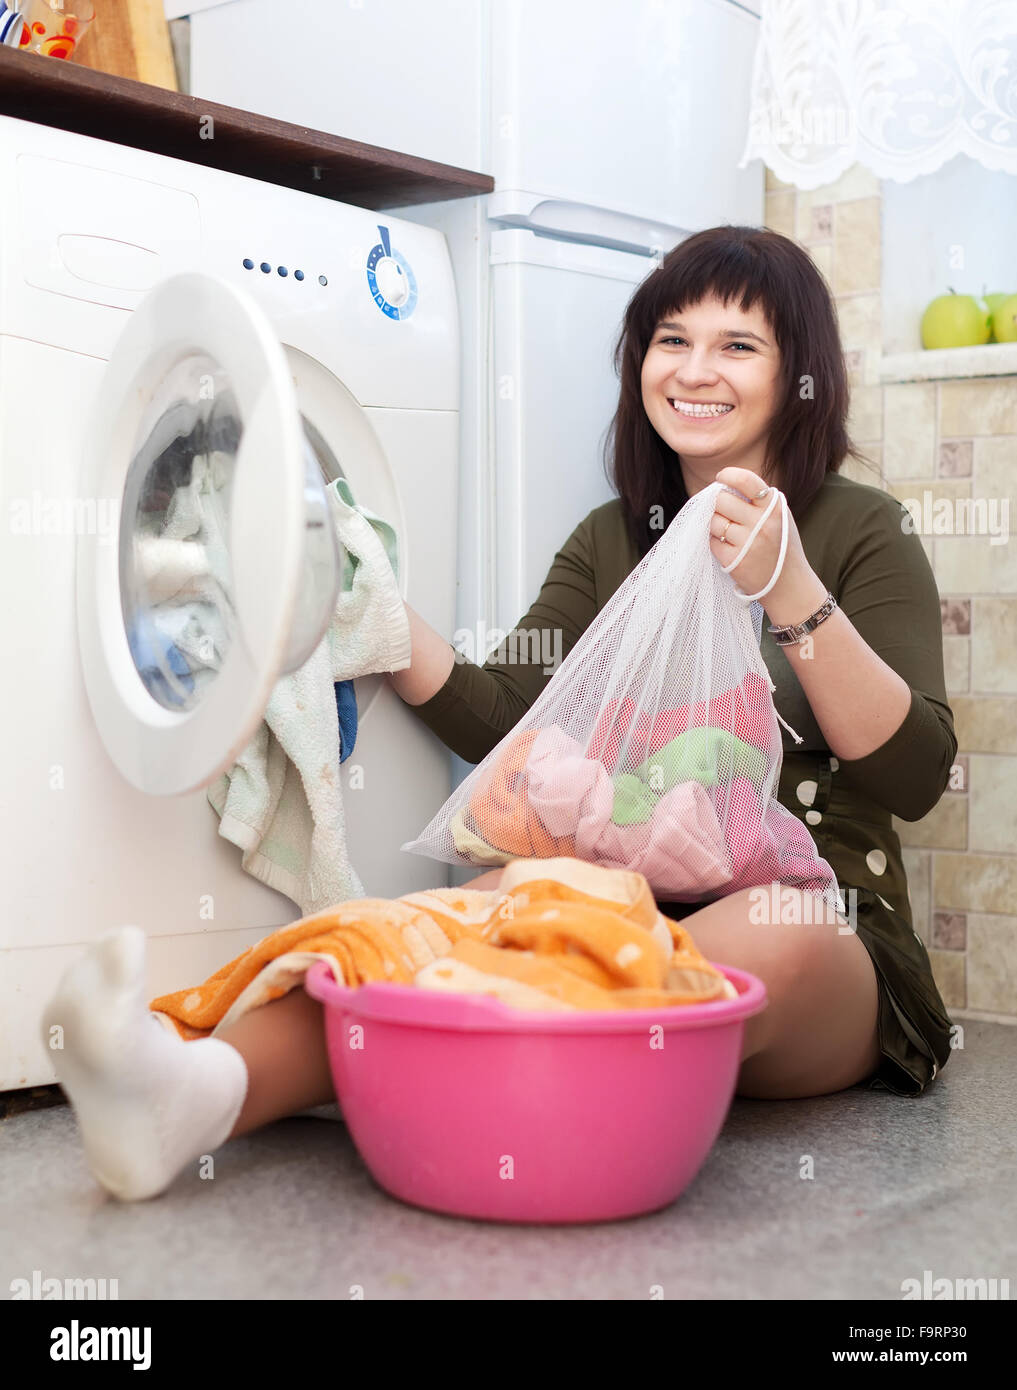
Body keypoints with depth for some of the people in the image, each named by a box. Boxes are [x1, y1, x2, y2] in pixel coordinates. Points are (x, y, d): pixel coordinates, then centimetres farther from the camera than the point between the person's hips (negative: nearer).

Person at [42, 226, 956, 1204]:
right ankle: (206, 1084, -57)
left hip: (820, 923, -3)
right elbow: (495, 719, 3)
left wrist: (788, 590, -21)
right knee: (511, 896, -30)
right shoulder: (611, 540, 16)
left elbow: (916, 776, -8)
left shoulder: (860, 529, 4)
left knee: (768, 939, -39)